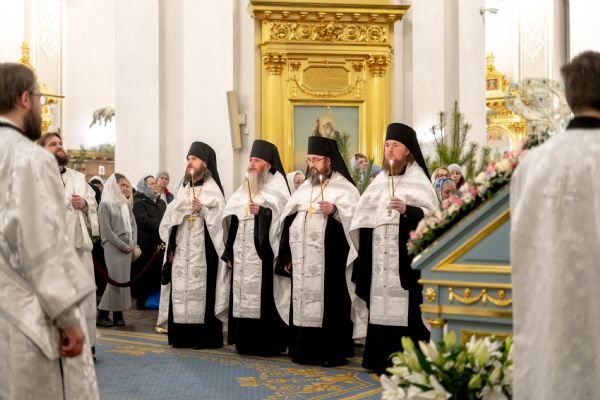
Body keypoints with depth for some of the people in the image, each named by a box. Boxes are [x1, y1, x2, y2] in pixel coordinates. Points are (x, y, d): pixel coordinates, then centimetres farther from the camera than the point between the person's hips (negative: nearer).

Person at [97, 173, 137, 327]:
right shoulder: (105, 204, -5)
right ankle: (102, 313, 0)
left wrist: (132, 244, -2)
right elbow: (106, 230, -10)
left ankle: (118, 314, 9)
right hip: (113, 247, -6)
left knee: (125, 280, 4)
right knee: (116, 280, -9)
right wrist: (123, 245, -12)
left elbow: (133, 224, 14)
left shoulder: (126, 204, 14)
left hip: (127, 248, 6)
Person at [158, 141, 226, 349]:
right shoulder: (184, 189, 15)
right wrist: (171, 245, 11)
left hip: (203, 251, -6)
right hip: (181, 251, 6)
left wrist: (203, 211, -24)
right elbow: (171, 218, 17)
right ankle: (182, 335, 12)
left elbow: (218, 220, -9)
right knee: (180, 291, 5)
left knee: (202, 290, -5)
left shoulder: (213, 190, -2)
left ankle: (206, 337, 1)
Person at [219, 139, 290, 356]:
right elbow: (231, 220, 17)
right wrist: (229, 252, 13)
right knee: (243, 297, 7)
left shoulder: (277, 186, -2)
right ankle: (245, 341, 14)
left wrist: (262, 212, -24)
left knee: (264, 297, -7)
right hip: (243, 254, 7)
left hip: (264, 253, -7)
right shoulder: (245, 187, 17)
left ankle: (268, 343, -1)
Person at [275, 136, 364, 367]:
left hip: (330, 259, -6)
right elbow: (290, 221, 16)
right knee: (303, 303, 6)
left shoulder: (344, 188, -1)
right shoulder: (304, 188, 17)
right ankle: (306, 351, 14)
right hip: (303, 260, 6)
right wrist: (287, 256, 10)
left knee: (330, 303, -5)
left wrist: (335, 211, -26)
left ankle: (333, 353, 2)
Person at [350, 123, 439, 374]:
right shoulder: (381, 179, 16)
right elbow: (366, 216, 18)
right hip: (380, 257, 6)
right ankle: (383, 361, 12)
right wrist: (363, 252, 13)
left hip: (405, 256, -6)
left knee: (405, 310, -7)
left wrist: (407, 210, -25)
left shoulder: (417, 179, -1)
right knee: (381, 307, 5)